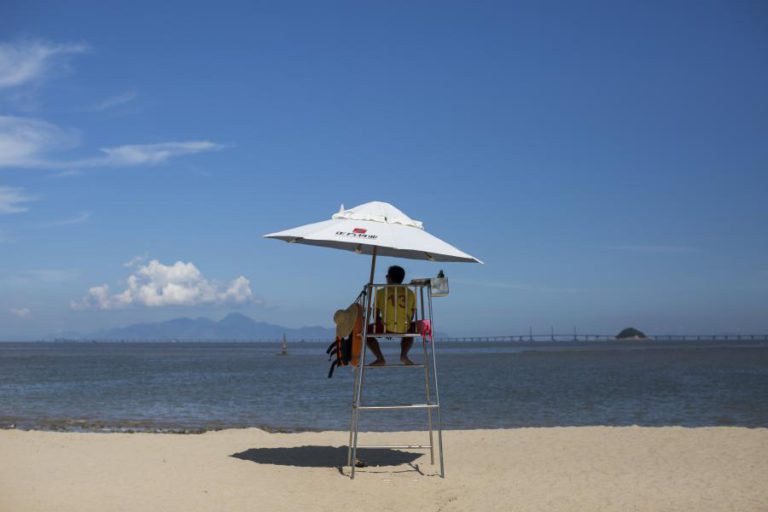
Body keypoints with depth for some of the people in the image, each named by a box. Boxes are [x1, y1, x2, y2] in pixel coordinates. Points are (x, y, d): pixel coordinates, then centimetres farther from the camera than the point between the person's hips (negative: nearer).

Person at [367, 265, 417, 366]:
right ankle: (404, 355, 15)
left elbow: (375, 316, 6)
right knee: (411, 328, 38)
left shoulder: (381, 292, 1)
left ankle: (380, 359, 8)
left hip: (386, 328, -3)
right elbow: (412, 315, 12)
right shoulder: (410, 293, 8)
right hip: (405, 329, 3)